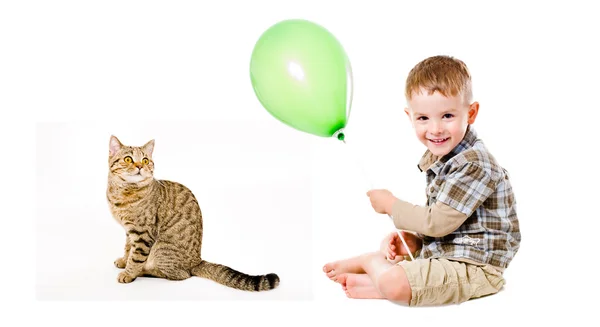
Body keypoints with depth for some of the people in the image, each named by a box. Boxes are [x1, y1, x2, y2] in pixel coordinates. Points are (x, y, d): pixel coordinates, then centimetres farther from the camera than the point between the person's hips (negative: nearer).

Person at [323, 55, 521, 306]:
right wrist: (413, 239, -4)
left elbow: (438, 222, -23)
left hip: (471, 267, -10)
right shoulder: (437, 158, 8)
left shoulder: (474, 165, -22)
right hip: (439, 253, 11)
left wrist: (390, 204, -10)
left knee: (392, 283, -28)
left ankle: (367, 262, -1)